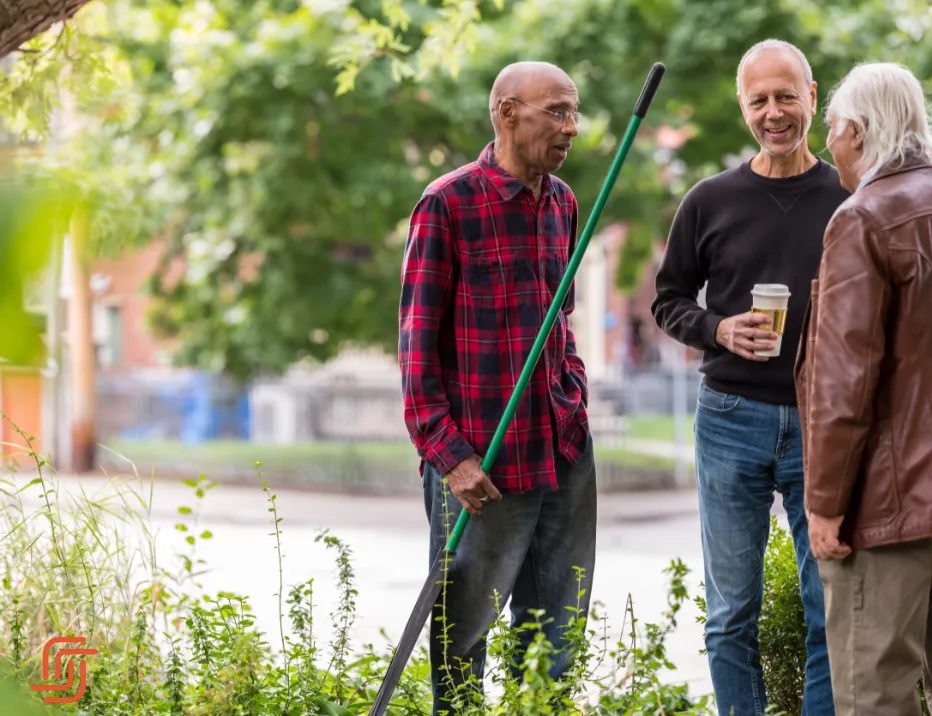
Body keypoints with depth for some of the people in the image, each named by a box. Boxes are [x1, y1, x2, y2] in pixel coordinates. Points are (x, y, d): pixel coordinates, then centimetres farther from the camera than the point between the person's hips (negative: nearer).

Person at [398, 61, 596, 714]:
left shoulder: (562, 201, 11)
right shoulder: (448, 204, -10)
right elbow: (418, 342, -10)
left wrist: (576, 401, 11)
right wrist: (447, 453, -14)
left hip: (566, 453, 7)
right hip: (482, 464, -6)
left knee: (558, 638, 12)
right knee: (463, 634, 4)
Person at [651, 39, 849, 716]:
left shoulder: (850, 199, 3)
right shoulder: (711, 201, 5)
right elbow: (669, 300, 11)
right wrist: (718, 330, -7)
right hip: (732, 420, 1)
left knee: (833, 612, 2)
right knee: (732, 615, 7)